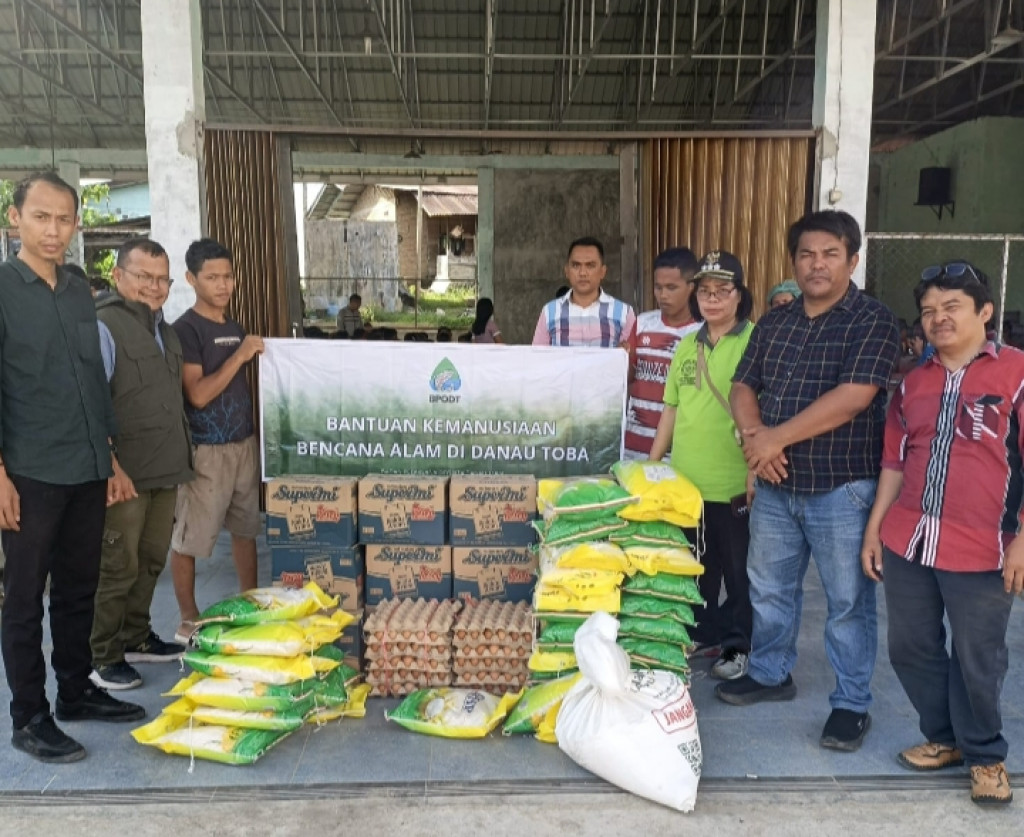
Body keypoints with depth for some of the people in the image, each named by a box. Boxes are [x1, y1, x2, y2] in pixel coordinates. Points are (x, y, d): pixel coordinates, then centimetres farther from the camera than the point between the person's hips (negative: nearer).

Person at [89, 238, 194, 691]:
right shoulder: (104, 326, -12)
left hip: (166, 469, 8)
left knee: (151, 560, 18)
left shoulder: (163, 329, 15)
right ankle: (102, 657, 16)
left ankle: (136, 637, 33)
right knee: (118, 568, 1)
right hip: (125, 474, -8)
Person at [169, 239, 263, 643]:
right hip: (205, 449, -7)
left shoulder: (235, 328, 11)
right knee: (188, 539, 2)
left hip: (244, 443, 8)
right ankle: (188, 622, 15)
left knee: (246, 529, 17)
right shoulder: (185, 329, -11)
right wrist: (239, 356, -20)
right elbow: (198, 394, -20)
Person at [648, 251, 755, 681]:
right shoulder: (687, 346, 11)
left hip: (734, 483, -5)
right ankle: (702, 633, 33)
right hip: (684, 481, 6)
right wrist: (651, 465, 12)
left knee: (739, 569, 9)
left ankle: (738, 645, 25)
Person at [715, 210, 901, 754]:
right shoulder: (774, 322, 9)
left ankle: (851, 704, 22)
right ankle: (770, 674, 37)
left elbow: (852, 397, -21)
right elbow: (743, 386, 7)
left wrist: (777, 437, -19)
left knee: (848, 601, 6)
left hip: (841, 488, -6)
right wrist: (753, 435, -14)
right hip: (775, 485, 6)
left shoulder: (872, 321, -9)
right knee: (769, 587, 18)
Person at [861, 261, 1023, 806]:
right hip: (906, 541, 5)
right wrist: (873, 527, 12)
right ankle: (943, 738, 36)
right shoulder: (913, 383, 11)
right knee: (910, 648, 14)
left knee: (977, 659, 8)